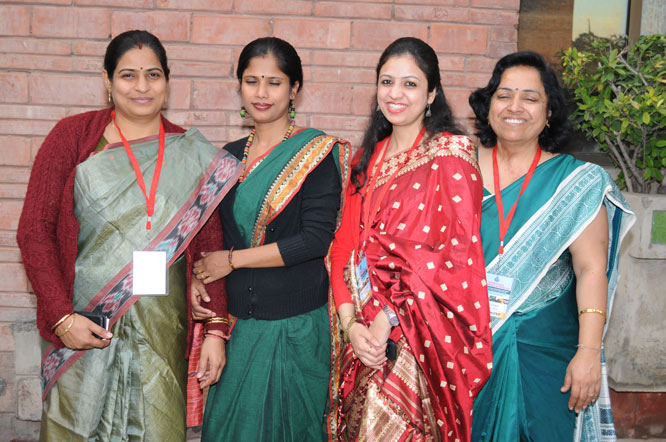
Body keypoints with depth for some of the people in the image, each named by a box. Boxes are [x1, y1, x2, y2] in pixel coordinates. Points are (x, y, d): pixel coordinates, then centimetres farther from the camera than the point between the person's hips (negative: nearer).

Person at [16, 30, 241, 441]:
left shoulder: (193, 153, 4)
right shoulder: (73, 136, -1)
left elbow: (210, 246, 4)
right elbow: (34, 229, -3)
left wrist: (215, 330, -3)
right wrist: (62, 317, -11)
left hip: (164, 328, 1)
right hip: (84, 325, -1)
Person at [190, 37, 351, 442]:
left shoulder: (318, 152, -7)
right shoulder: (230, 156, 9)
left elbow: (315, 239, -16)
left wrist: (232, 259, -12)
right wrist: (198, 280, -4)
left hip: (295, 324, -5)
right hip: (235, 318, 5)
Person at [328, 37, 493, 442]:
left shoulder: (451, 155, -6)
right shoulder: (369, 158, 12)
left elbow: (456, 252, -14)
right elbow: (346, 246, 8)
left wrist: (389, 317, -16)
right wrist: (351, 322, -6)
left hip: (422, 335, -5)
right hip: (366, 332, 6)